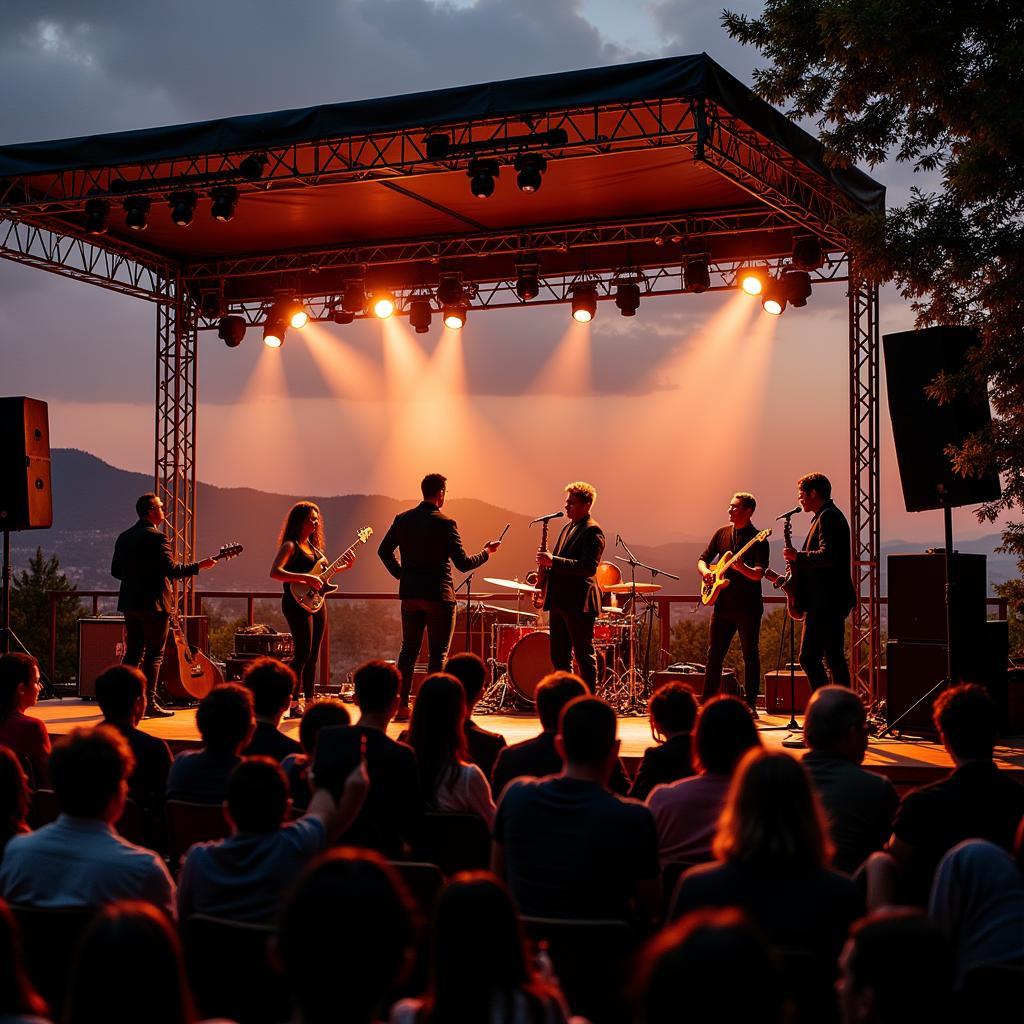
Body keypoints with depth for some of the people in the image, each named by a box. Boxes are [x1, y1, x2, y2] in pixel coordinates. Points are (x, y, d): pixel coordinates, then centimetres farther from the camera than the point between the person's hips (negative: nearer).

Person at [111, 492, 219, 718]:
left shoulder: (124, 537, 11)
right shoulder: (156, 537, -13)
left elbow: (115, 571, 14)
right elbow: (171, 569, -19)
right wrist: (199, 565, -10)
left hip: (130, 603, 7)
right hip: (153, 604, -7)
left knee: (132, 653, 13)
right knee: (154, 655, -1)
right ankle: (149, 702, -2)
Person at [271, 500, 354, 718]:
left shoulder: (313, 546, 16)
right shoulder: (290, 546, -10)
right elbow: (274, 572, -23)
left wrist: (345, 566, 11)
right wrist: (305, 578, -27)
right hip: (298, 603, -9)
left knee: (313, 655, 10)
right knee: (303, 653, -13)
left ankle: (310, 703, 15)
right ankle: (293, 705, -9)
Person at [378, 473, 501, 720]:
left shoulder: (402, 519, 3)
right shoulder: (445, 523, -13)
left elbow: (384, 550, 9)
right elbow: (463, 564, -13)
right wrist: (486, 552, 2)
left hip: (410, 595, 5)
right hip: (438, 596, -5)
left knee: (409, 649, 14)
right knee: (438, 653, 2)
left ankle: (401, 706, 15)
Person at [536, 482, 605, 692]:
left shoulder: (592, 531, -12)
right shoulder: (568, 527, 17)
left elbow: (588, 567, -22)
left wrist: (553, 561, -25)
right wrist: (547, 566, 8)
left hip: (579, 603, -9)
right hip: (559, 601, 9)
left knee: (584, 656, -2)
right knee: (559, 657, 12)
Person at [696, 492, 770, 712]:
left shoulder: (757, 539, -8)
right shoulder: (722, 533, 9)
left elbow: (759, 574, -18)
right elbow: (703, 558, 16)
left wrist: (742, 568, -37)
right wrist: (705, 571, -6)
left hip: (748, 606, -5)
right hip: (723, 604, 5)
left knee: (750, 656, 1)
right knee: (714, 655, 7)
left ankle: (750, 705, 7)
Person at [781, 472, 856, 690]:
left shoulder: (827, 517, -13)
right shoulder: (831, 515, 20)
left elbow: (827, 556, -25)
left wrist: (797, 556, -13)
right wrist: (798, 567, 13)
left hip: (825, 602, -11)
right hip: (833, 601, 11)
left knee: (809, 657, -12)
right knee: (835, 658, 11)